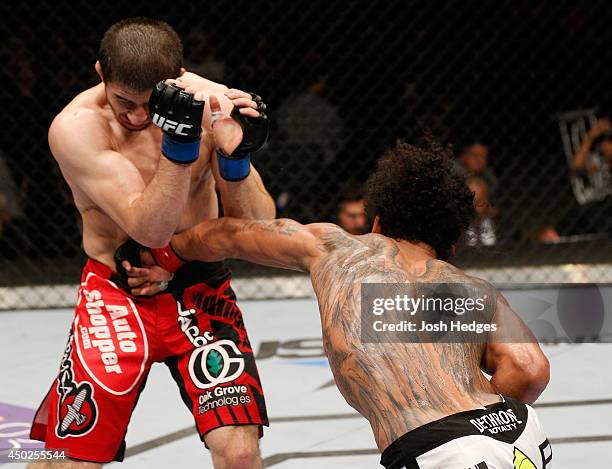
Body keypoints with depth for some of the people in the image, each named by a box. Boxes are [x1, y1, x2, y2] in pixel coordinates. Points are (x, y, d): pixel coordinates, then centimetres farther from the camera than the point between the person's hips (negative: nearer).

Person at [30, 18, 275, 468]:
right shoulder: (76, 126, -19)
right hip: (116, 294, -2)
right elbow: (151, 230, -26)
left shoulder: (214, 103, -12)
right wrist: (179, 142, -38)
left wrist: (236, 156, -29)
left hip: (202, 289, 2)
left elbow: (258, 228, -12)